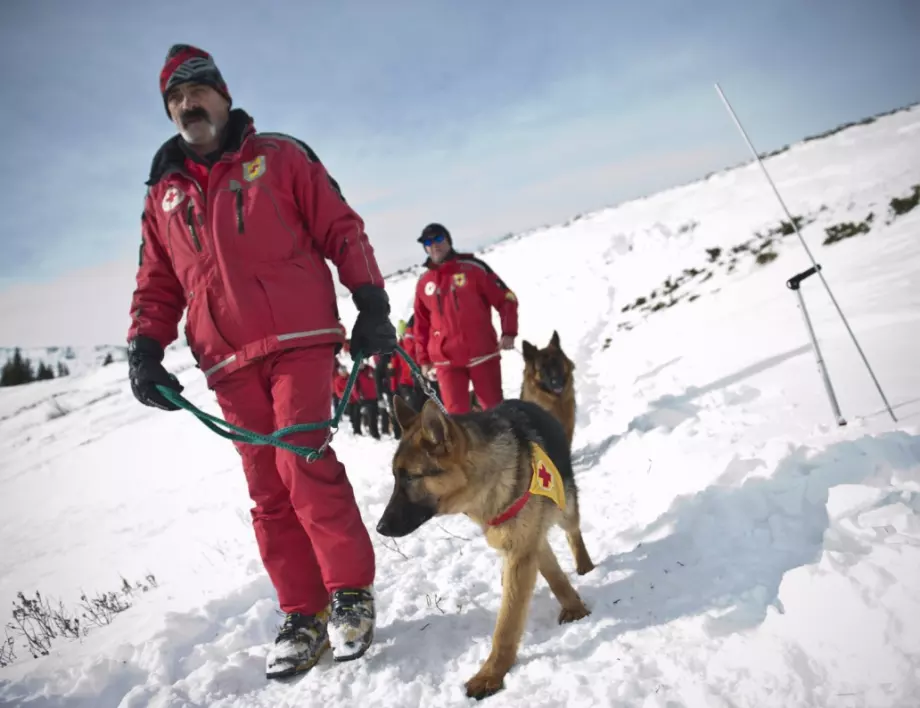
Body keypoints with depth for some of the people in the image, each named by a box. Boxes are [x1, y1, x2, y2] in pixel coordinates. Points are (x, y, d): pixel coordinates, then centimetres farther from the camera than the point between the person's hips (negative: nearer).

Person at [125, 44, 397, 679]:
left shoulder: (278, 157, 8)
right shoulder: (164, 194, 19)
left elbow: (342, 229, 5)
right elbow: (157, 284, 21)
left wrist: (372, 304, -6)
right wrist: (145, 349, 5)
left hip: (299, 340, -4)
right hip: (230, 365, 4)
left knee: (303, 464, -16)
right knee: (268, 491, 3)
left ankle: (352, 592, 0)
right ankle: (304, 614, 12)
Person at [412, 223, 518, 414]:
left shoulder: (474, 268, 0)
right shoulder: (423, 283, 10)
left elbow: (506, 299, -1)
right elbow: (421, 324, 16)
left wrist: (508, 333, -12)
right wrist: (423, 358, 12)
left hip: (482, 354, -2)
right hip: (446, 360, 3)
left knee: (494, 408, 6)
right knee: (455, 413, -1)